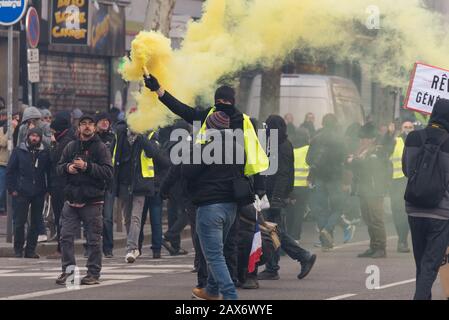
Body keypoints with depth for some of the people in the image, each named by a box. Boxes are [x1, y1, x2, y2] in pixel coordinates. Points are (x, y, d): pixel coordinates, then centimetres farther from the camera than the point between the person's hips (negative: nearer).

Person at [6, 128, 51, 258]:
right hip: (21, 193, -2)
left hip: (39, 193, 2)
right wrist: (12, 189, -4)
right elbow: (10, 171, 3)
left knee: (36, 222, 4)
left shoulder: (44, 153, 5)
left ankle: (31, 249, 12)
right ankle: (18, 249, 9)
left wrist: (46, 189, 0)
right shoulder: (19, 151, 1)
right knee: (19, 222, 0)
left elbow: (49, 172, 9)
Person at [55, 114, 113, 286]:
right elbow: (59, 168, 14)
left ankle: (93, 273, 8)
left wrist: (87, 166, -18)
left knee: (94, 239, 1)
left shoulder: (101, 148, -1)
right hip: (72, 199, 4)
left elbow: (108, 172, -10)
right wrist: (68, 167, -8)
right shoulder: (71, 147, 11)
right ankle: (68, 271, 8)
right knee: (66, 236, 0)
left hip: (92, 201, -4)